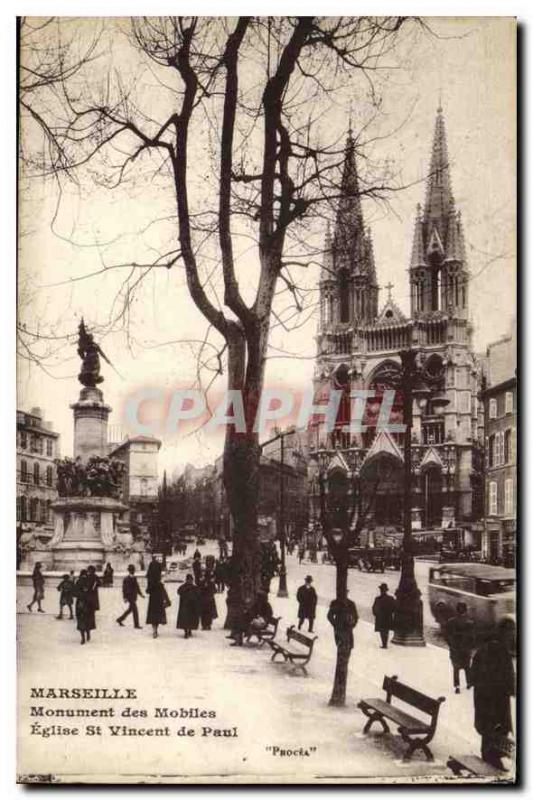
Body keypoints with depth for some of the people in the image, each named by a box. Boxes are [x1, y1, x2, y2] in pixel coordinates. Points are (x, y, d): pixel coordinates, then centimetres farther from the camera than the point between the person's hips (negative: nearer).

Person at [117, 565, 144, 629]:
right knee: (135, 610, -7)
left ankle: (120, 620, 30)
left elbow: (137, 587, 19)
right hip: (130, 596, -9)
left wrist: (140, 594, 11)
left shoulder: (134, 578, 12)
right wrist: (125, 597, -17)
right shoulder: (126, 579, -12)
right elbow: (124, 588, -13)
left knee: (130, 609, 17)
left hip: (134, 597, 9)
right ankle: (136, 624, -1)